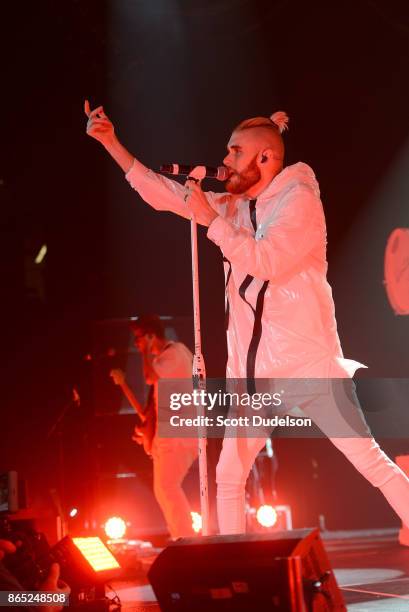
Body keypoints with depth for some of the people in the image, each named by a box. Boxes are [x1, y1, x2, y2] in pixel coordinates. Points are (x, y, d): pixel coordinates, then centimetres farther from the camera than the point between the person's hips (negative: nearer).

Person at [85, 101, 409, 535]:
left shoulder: (298, 199, -8)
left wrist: (210, 218, -15)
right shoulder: (230, 205, 13)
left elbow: (265, 261, -21)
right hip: (252, 368, 7)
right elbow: (163, 193, 17)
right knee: (229, 475, 6)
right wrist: (110, 141, 13)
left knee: (370, 459, -9)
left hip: (307, 359, -7)